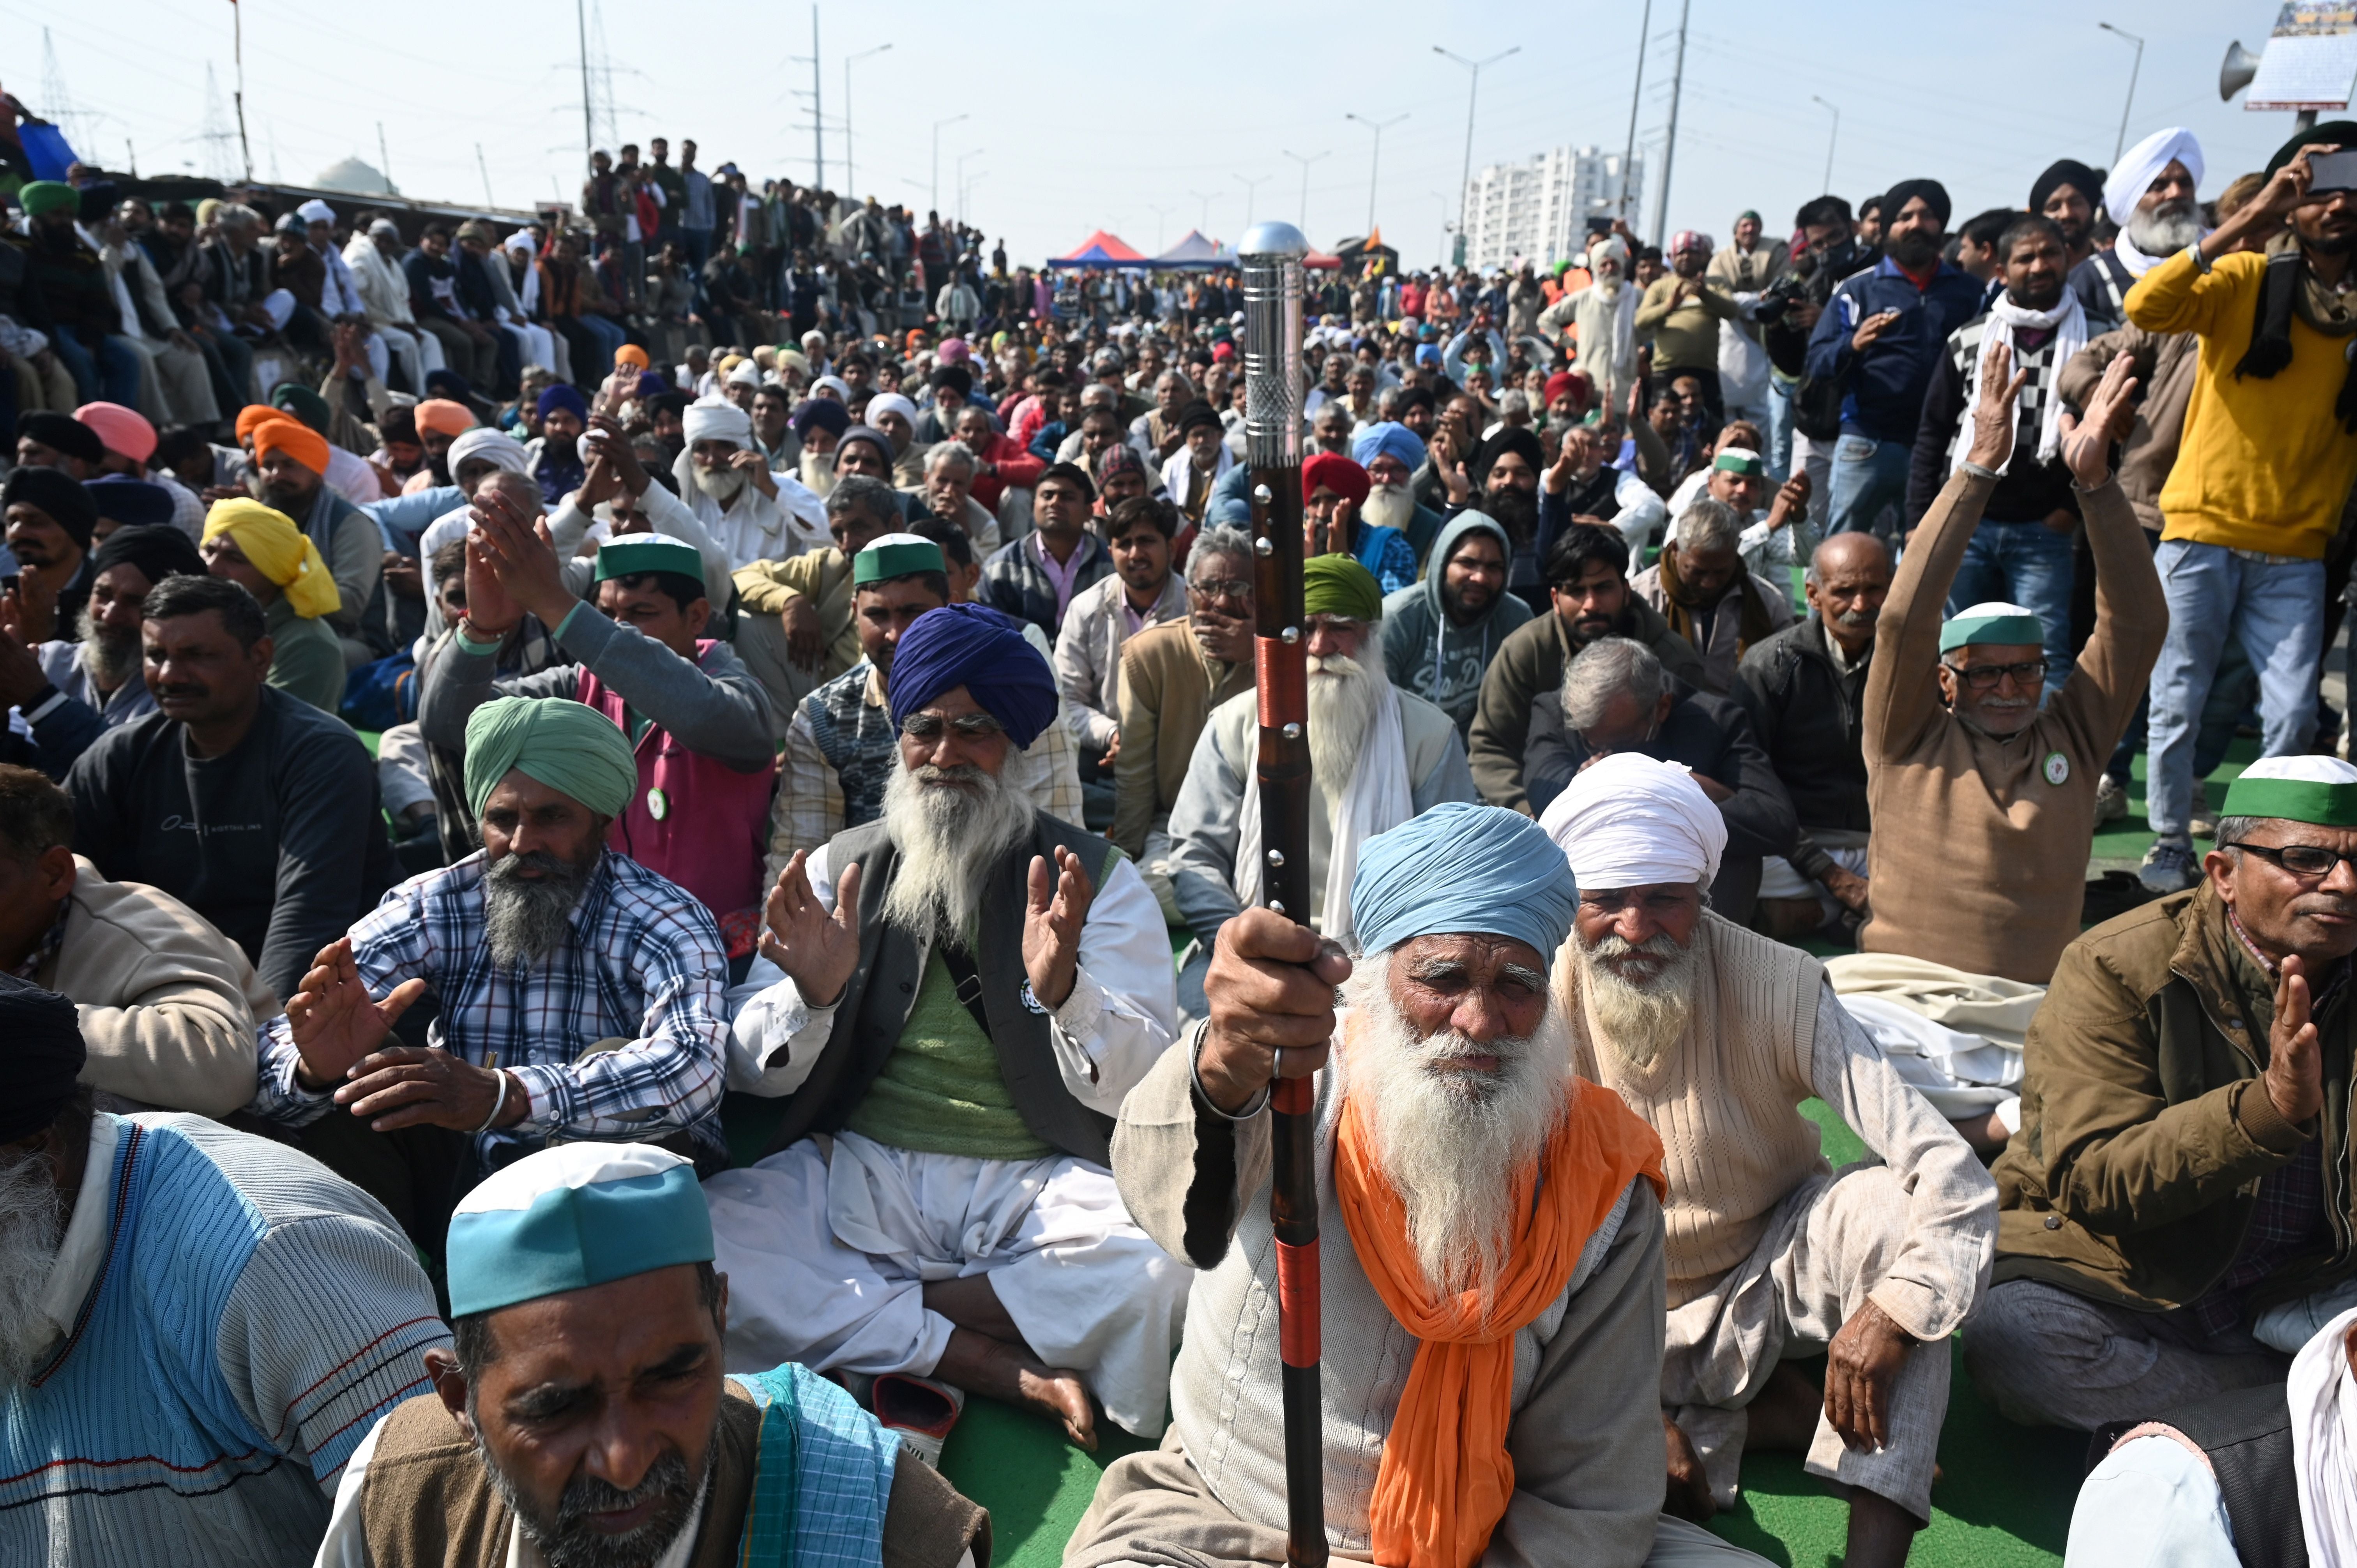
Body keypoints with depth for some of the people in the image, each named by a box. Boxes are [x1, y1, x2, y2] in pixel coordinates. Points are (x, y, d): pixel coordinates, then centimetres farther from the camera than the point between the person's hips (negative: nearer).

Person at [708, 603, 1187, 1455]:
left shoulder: (1101, 880, 4)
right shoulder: (838, 868, 10)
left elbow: (1143, 1086, -5)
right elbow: (752, 1072, 5)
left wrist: (1061, 991, -26)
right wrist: (811, 994, -17)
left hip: (1039, 1184, -1)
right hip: (856, 1171, 2)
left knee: (1164, 1265, -32)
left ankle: (873, 1319, -12)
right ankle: (1001, 1369, -18)